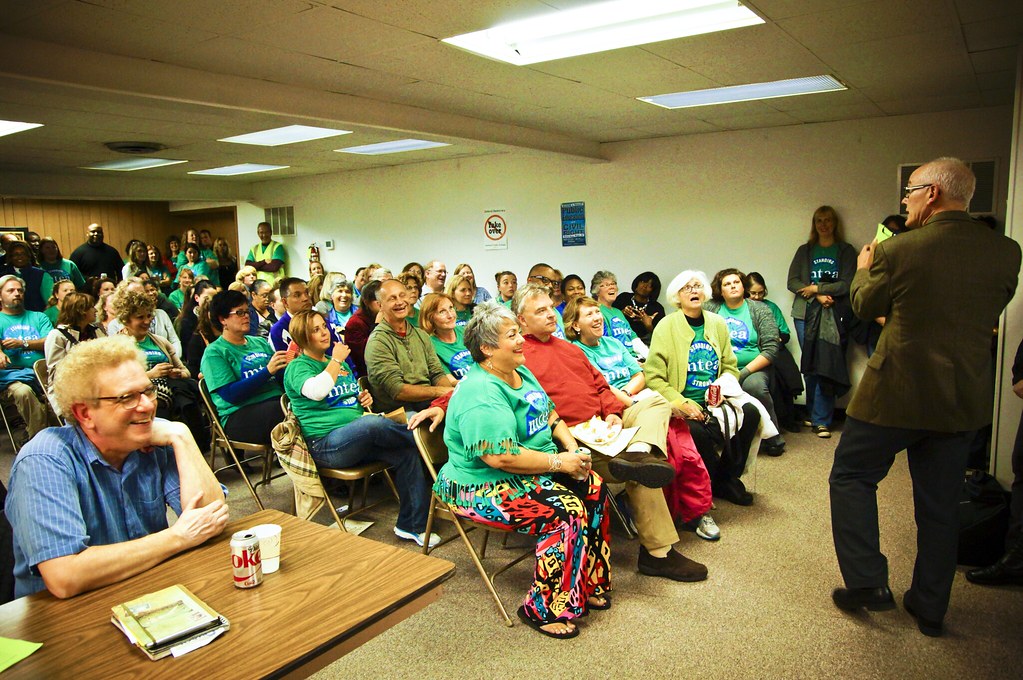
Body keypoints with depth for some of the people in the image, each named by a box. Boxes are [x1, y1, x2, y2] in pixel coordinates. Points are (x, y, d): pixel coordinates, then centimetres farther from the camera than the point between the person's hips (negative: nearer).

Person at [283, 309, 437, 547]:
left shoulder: (342, 363, 23)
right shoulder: (297, 367, 0)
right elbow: (316, 391, -23)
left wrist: (363, 398, 10)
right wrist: (336, 361, -10)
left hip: (358, 441, 7)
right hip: (325, 444, -7)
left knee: (406, 453, -18)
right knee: (372, 424, -37)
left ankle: (411, 525, -10)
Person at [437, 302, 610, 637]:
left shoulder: (522, 373, 8)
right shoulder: (480, 394, -24)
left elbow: (551, 415, 17)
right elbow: (500, 457, -31)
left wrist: (573, 447, -1)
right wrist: (559, 462, -23)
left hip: (532, 471, 10)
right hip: (484, 486, -10)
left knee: (594, 488, -4)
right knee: (565, 512, -24)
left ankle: (589, 584, 10)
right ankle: (544, 610, -7)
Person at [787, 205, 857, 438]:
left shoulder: (846, 251, 9)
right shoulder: (804, 251, 16)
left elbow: (847, 285, -2)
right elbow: (792, 281, 5)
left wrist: (815, 288, -5)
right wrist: (819, 296, -7)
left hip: (834, 314, -2)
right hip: (806, 313, 2)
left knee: (826, 367, -10)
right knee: (809, 366, 1)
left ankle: (821, 420, -5)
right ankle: (814, 414, 14)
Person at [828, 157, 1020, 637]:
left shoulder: (897, 251, -14)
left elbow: (865, 305, 2)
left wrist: (863, 268, 22)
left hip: (898, 391, -5)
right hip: (963, 399, 5)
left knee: (851, 476, 14)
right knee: (940, 503, 16)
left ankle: (867, 581, 10)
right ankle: (930, 608, 27)